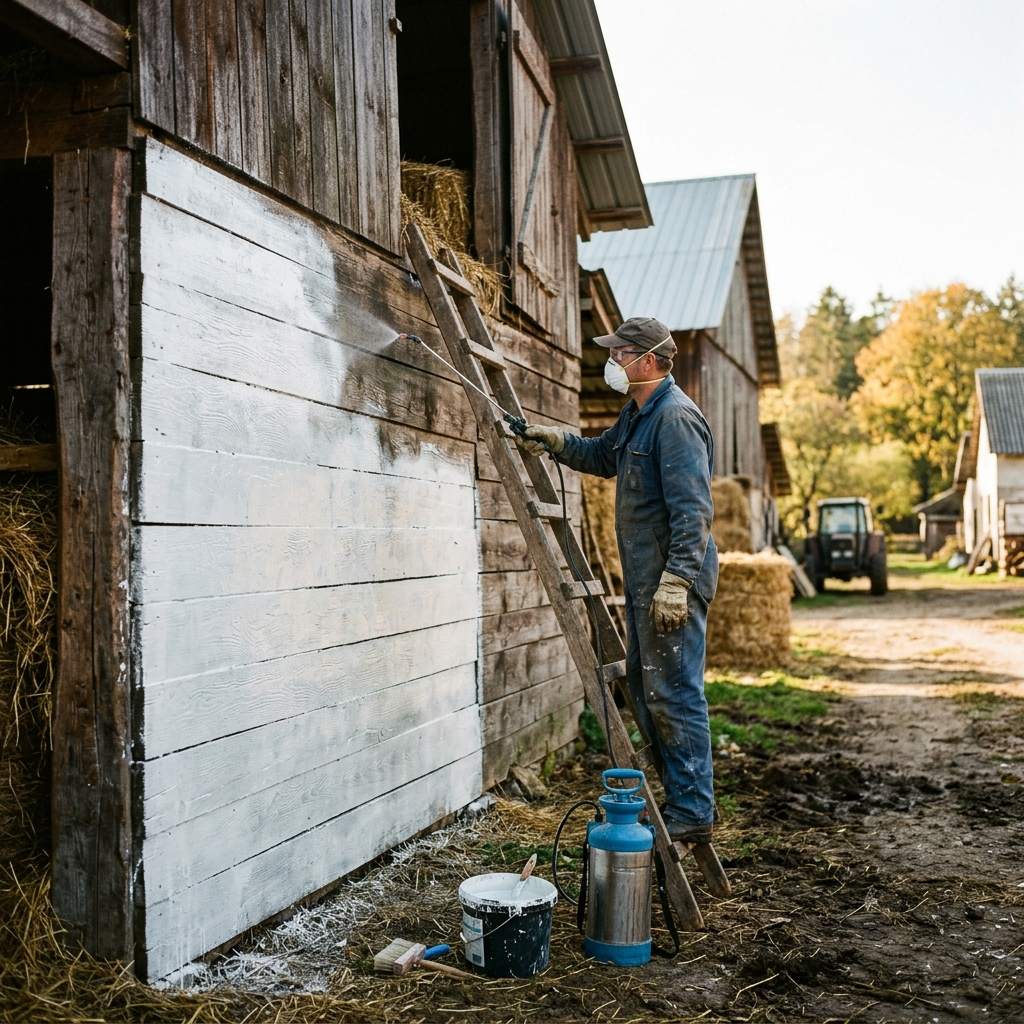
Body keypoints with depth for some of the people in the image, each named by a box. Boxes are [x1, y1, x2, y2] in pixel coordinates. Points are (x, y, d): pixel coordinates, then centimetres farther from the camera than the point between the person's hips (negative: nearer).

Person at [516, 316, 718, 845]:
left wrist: (676, 580, -27)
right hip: (643, 579, 11)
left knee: (673, 693, -6)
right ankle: (677, 795, 27)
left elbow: (693, 508, -23)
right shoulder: (636, 414, 15)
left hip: (673, 580, -11)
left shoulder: (675, 416, -17)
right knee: (643, 685, 16)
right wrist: (558, 442, 17)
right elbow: (603, 455, 34)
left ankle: (692, 814, 2)